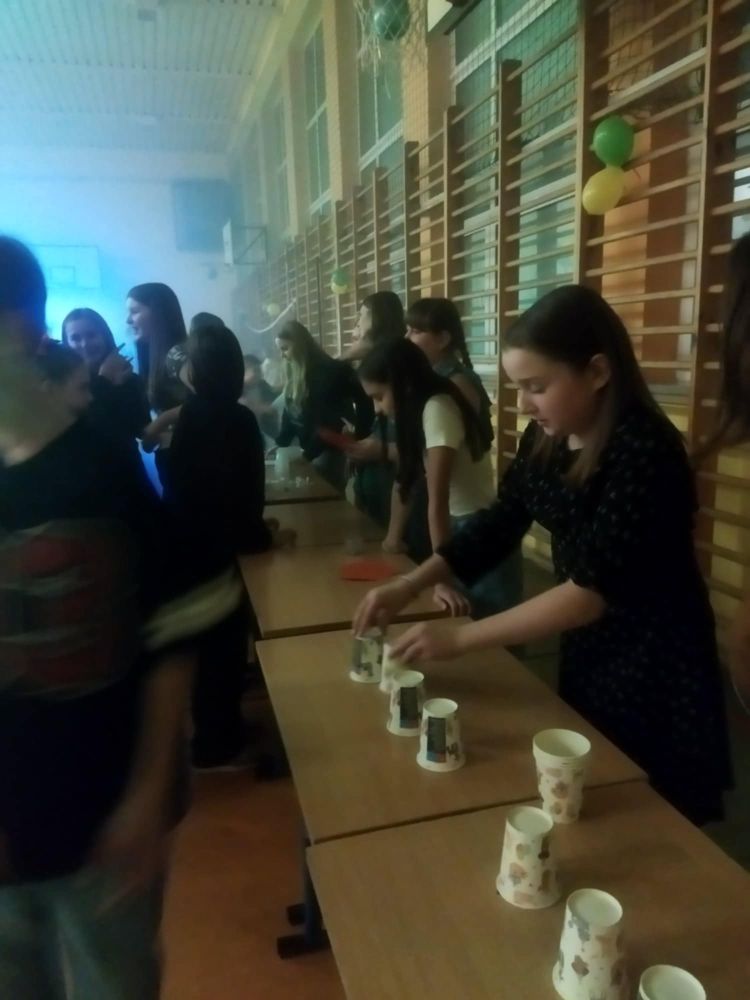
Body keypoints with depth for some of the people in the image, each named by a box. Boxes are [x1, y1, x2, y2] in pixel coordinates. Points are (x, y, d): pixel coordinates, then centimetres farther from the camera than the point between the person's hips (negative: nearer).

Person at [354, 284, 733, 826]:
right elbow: (498, 523, 3)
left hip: (655, 669, -7)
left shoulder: (645, 452, -27)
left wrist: (458, 638, -28)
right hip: (586, 651, 7)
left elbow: (593, 589, -30)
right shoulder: (546, 439, -4)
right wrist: (408, 586, -9)